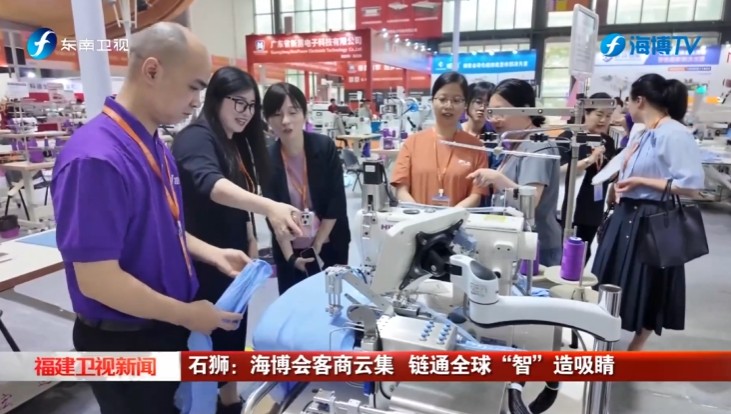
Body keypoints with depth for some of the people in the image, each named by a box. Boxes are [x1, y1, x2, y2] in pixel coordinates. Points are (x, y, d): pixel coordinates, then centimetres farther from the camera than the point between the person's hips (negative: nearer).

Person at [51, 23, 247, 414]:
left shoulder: (154, 145, 1)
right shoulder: (96, 157, -27)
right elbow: (97, 280, -27)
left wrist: (211, 254, 0)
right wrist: (188, 315, -18)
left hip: (168, 327, 8)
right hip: (125, 342, -8)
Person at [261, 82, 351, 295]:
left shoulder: (325, 147, -13)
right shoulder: (267, 159, -10)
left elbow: (337, 203, -12)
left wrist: (316, 245, -11)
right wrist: (290, 256, -13)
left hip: (330, 246, -1)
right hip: (289, 250, 1)